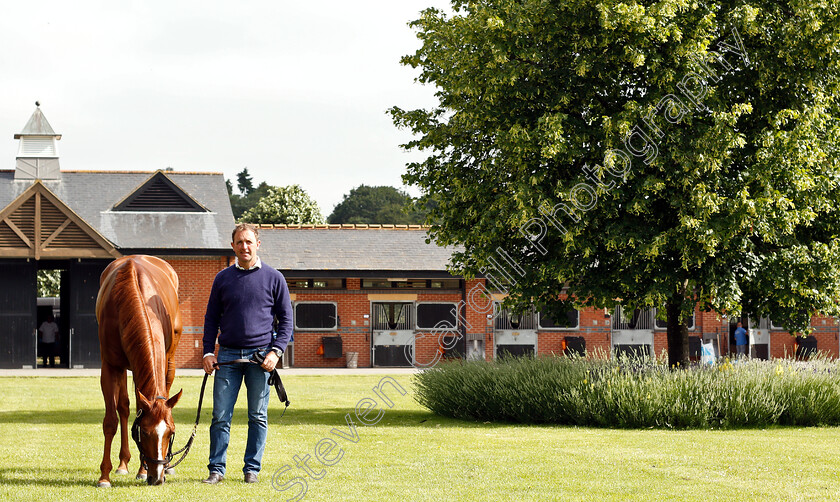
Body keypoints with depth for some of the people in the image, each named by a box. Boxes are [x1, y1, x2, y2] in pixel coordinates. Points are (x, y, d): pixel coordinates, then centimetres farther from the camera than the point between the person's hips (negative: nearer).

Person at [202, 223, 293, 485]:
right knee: (220, 416, -2)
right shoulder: (222, 279, 8)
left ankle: (252, 469, 12)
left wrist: (276, 351, -6)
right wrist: (208, 352, 1)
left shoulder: (274, 278, 4)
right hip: (227, 355, 1)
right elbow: (211, 318, 12)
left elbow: (285, 319, 6)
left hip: (260, 356, -1)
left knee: (258, 417, 4)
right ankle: (216, 469, 4)